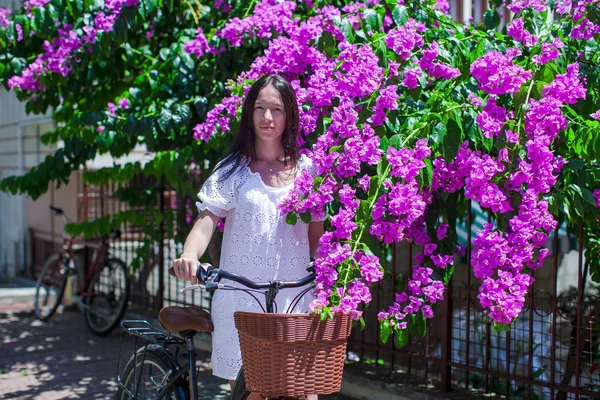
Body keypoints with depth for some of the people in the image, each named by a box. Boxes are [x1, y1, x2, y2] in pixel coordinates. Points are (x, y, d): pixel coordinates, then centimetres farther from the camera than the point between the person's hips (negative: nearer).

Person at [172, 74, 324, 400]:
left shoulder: (307, 169, 8)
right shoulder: (234, 169, 4)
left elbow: (316, 236, 10)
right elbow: (206, 220, -8)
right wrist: (189, 256, -29)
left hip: (295, 299, 1)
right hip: (241, 298, -1)